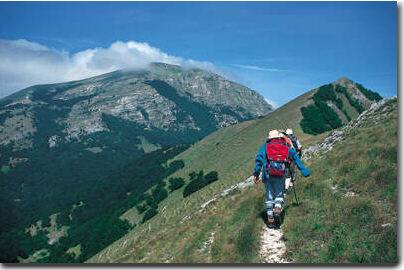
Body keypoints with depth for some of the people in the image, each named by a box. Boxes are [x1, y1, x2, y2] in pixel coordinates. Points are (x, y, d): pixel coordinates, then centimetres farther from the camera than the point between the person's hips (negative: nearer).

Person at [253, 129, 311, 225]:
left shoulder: (265, 146, 13)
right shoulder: (287, 147, 17)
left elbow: (259, 159, 2)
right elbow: (296, 158, 11)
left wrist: (256, 173, -1)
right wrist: (304, 171, 12)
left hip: (268, 174, 0)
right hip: (281, 174, 0)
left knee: (269, 195, 14)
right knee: (279, 193, 18)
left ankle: (270, 216, 11)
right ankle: (278, 206, -9)